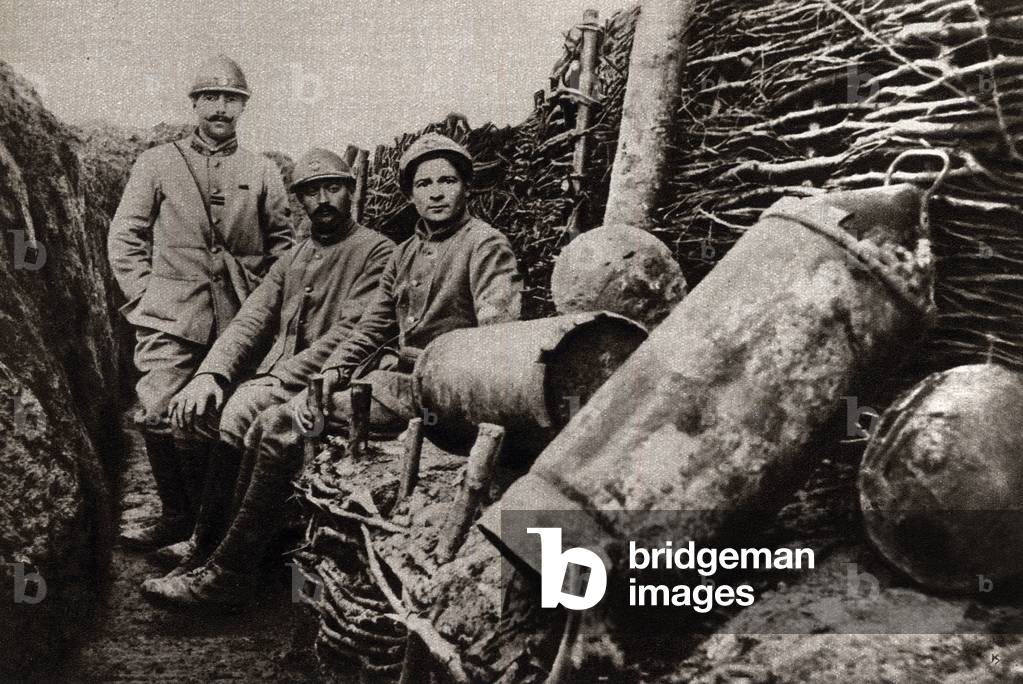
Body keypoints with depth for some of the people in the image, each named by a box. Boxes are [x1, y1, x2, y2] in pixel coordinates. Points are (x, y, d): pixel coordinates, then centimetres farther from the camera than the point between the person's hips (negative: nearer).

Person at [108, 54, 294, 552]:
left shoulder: (262, 172, 11)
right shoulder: (156, 164, 9)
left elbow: (282, 244, 15)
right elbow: (124, 238, 8)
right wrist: (146, 299, 0)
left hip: (240, 320, 1)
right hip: (170, 320, -1)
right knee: (160, 414, -12)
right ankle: (177, 515, 6)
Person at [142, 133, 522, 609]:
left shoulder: (486, 245, -6)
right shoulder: (405, 253, 20)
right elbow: (370, 328, 17)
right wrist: (330, 375, 1)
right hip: (395, 377, 8)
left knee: (285, 427, -17)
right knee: (266, 424, -3)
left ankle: (228, 574, -7)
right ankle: (223, 548, 5)